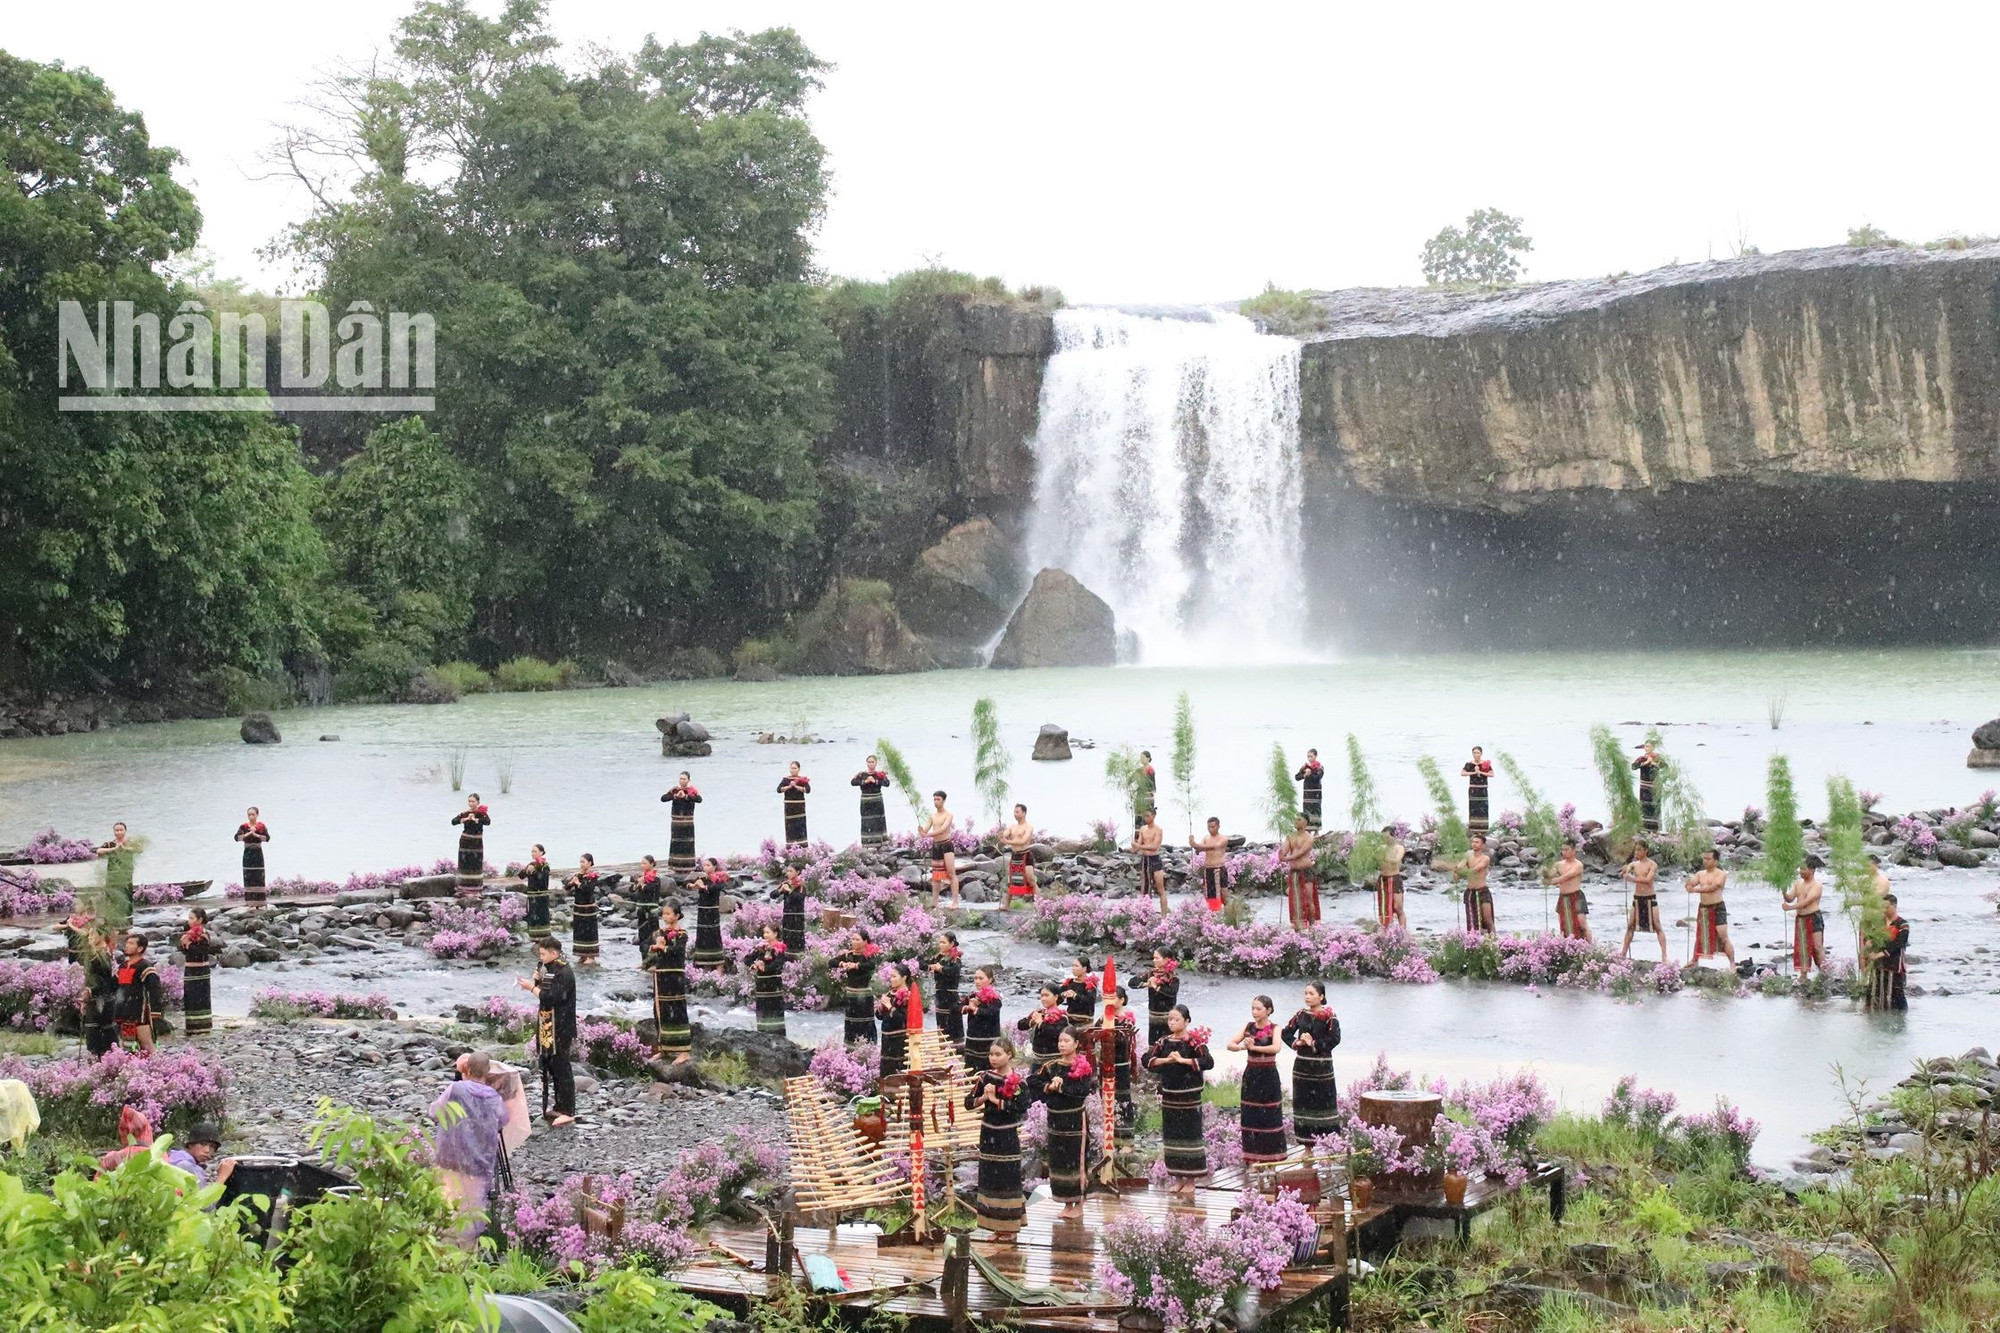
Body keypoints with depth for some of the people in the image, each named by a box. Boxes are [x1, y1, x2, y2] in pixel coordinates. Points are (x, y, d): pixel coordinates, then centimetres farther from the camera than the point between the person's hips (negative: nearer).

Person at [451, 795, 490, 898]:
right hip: (465, 842, 1)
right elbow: (453, 821, -13)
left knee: (477, 865, 2)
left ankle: (475, 889, 10)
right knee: (465, 865, 0)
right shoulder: (464, 813, -1)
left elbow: (488, 821, -24)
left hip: (477, 842, -1)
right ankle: (465, 890, 6)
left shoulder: (482, 813, -4)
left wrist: (474, 819, -21)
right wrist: (466, 819, -22)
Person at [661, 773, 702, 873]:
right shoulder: (674, 790, 4)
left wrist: (686, 796, -27)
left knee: (687, 844, -2)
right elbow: (663, 798, -8)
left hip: (688, 822, -1)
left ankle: (687, 868, 2)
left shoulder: (692, 790, 0)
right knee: (676, 844, 0)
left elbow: (699, 799, -19)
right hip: (676, 821, 2)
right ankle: (677, 868, 5)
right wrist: (675, 796, -21)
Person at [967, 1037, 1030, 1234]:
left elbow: (1021, 1107, -21)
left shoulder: (1018, 1081, -8)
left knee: (1008, 1177, -1)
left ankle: (1009, 1224, 9)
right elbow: (968, 1103, 3)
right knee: (989, 1176, 8)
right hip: (988, 1133, 4)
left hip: (1007, 1136, -4)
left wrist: (995, 1100, -18)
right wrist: (983, 1098, -16)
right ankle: (993, 1223, 18)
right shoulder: (985, 1077, 4)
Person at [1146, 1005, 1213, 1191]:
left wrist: (1182, 1060, -22)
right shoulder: (1164, 1042, 6)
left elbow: (1209, 1062, -20)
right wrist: (1166, 1060, -18)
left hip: (1189, 1096, -5)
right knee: (1171, 1135, 8)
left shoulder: (1194, 1042, -7)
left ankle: (1191, 1179, 7)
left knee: (1190, 1134, -2)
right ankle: (1178, 1177, 18)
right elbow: (1147, 1059, -3)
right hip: (1169, 1095, 5)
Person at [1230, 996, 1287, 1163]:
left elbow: (1276, 1048, -25)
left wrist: (1254, 1047, -24)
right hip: (1251, 1075, 4)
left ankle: (1271, 1156, 9)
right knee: (1250, 1116, 4)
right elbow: (1230, 1044, -3)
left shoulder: (1274, 1028, -6)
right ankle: (1253, 1156, 13)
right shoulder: (1248, 1027, 6)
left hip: (1268, 1075, -4)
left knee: (1270, 1116, -1)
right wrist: (1242, 1047, -23)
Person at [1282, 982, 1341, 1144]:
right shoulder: (1301, 1014, 8)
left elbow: (1335, 1038, -15)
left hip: (1322, 1066, -5)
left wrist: (1314, 1044, -12)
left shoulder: (1329, 1016, -6)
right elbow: (1285, 1033, 14)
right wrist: (1296, 1043, -4)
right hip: (1302, 1066, 5)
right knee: (1303, 1103, 5)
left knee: (1324, 1102, -5)